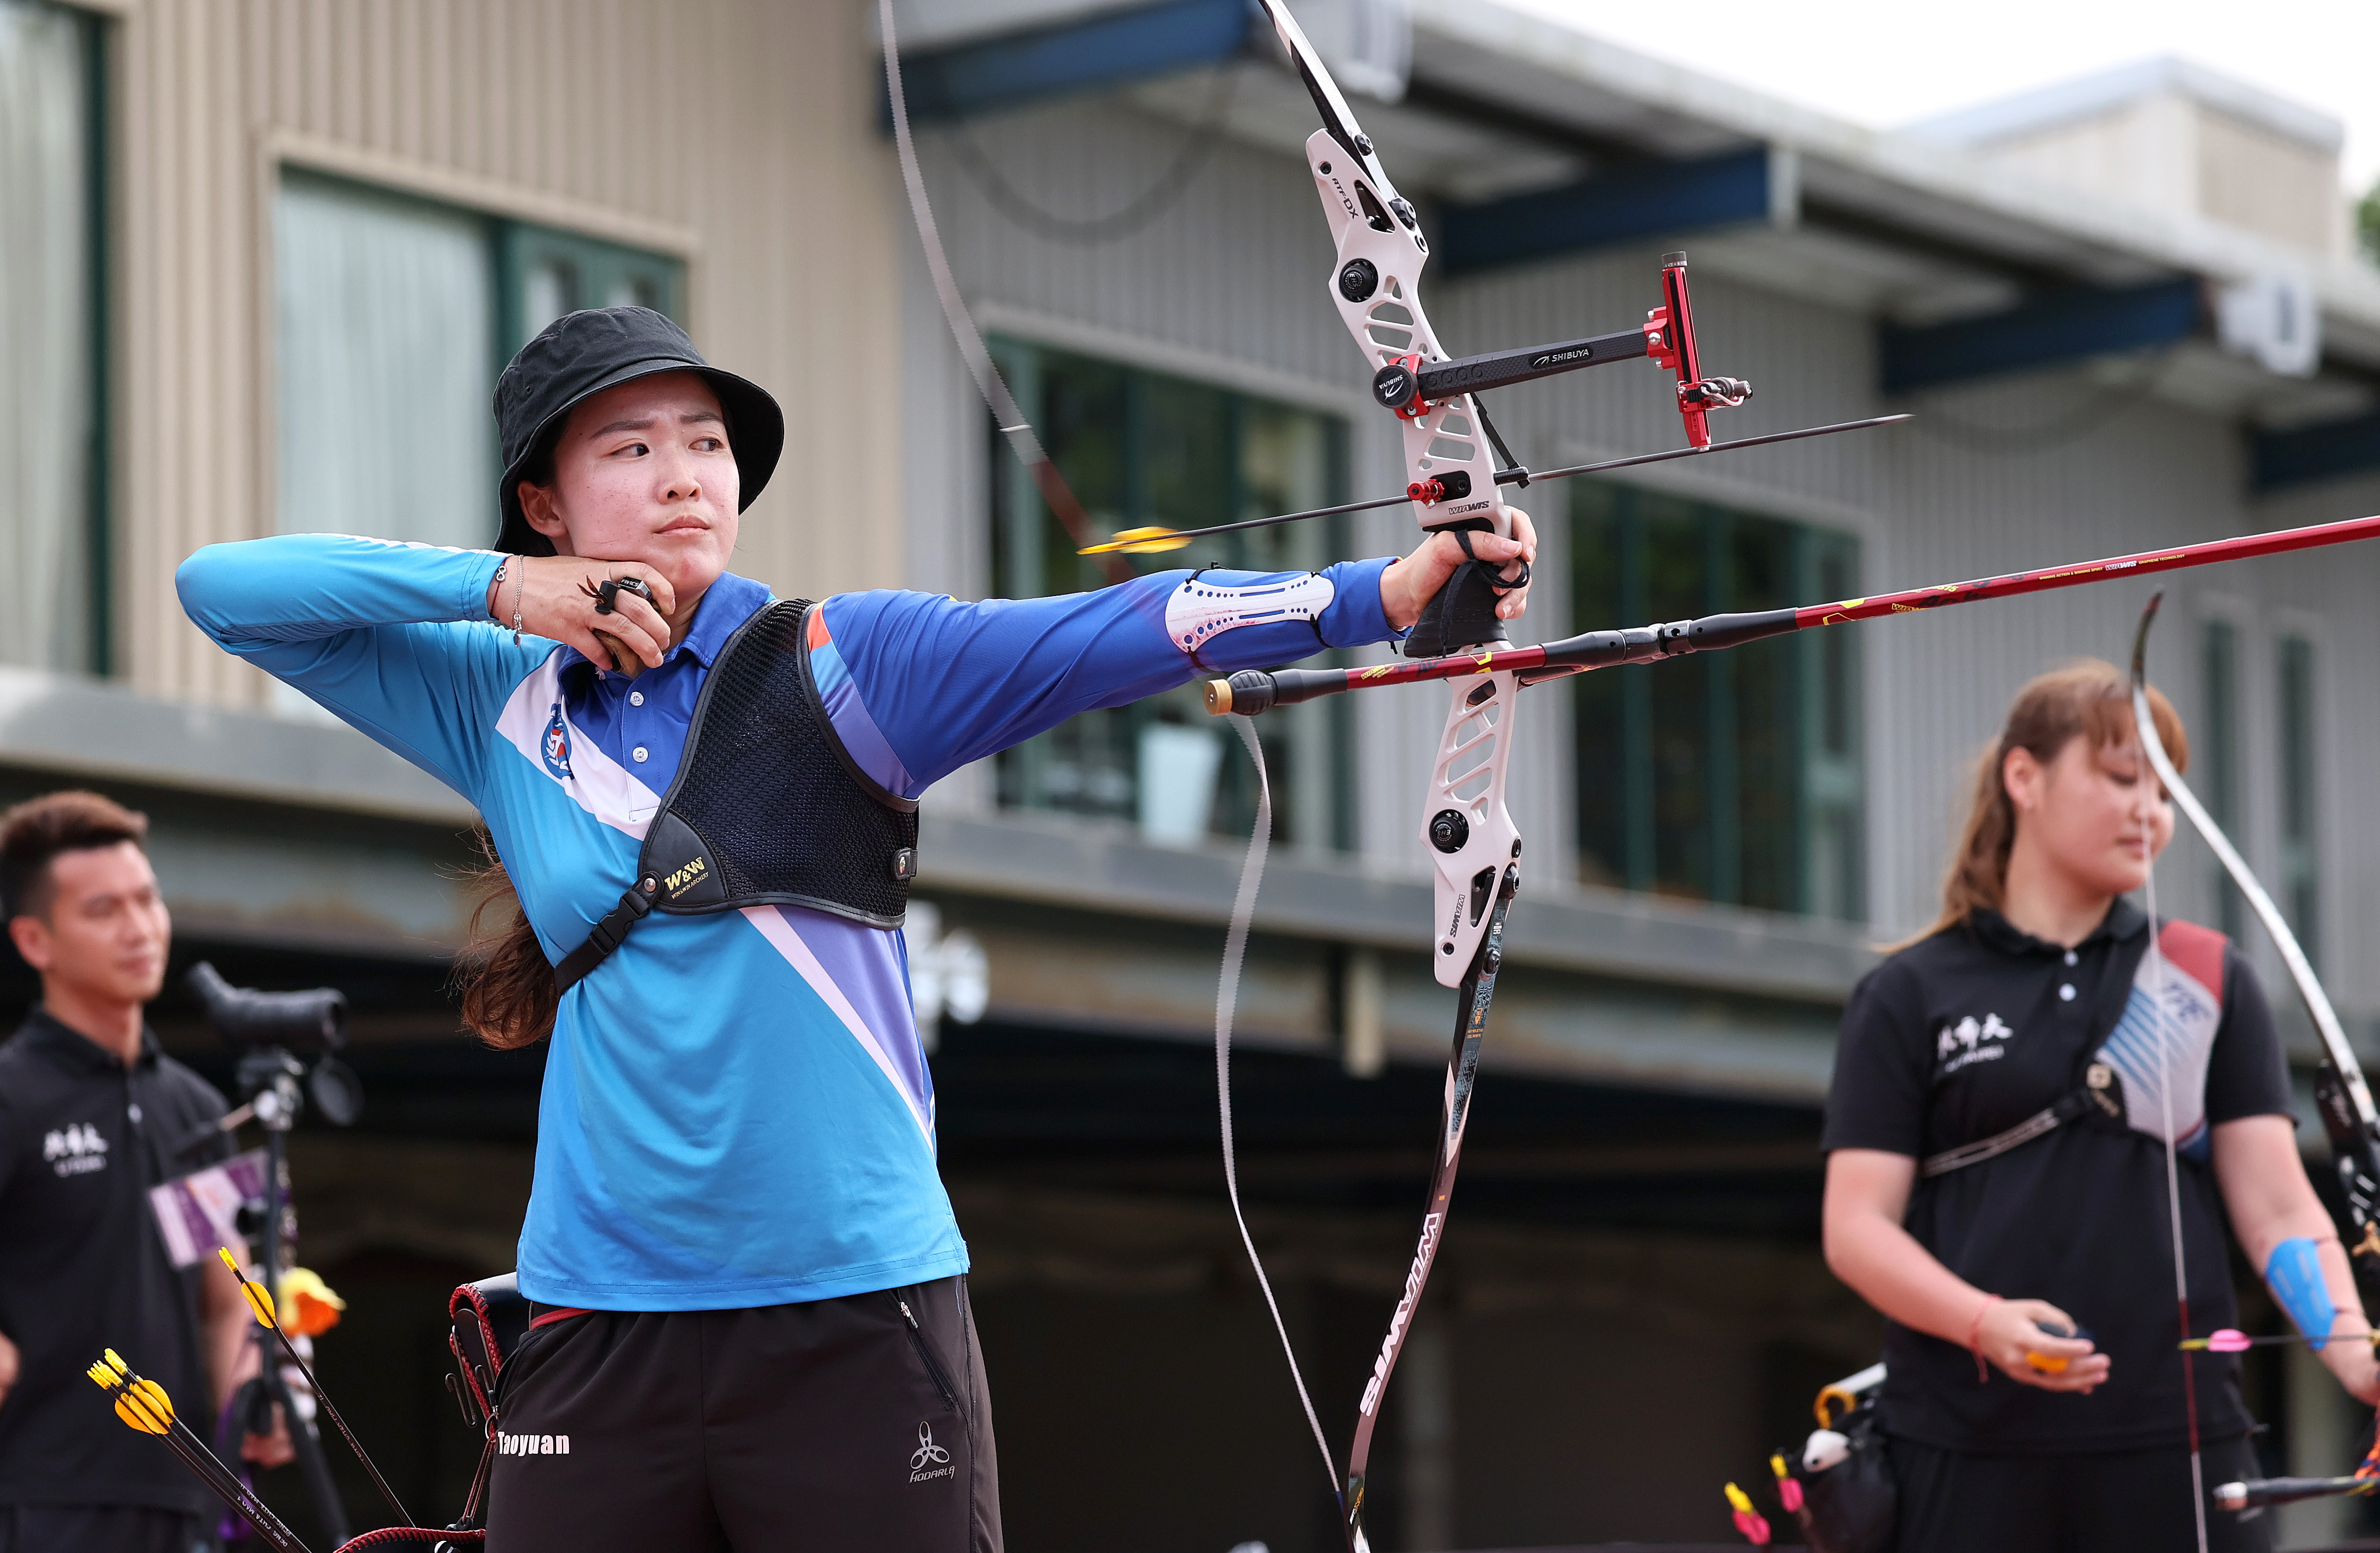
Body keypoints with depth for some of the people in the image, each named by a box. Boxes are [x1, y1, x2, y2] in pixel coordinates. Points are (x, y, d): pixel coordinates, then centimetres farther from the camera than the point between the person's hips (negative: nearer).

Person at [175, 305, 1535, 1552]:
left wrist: (1392, 589, -22)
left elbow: (1110, 637, -10)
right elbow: (223, 589, 10)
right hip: (604, 1327, 2)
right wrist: (497, 587, -2)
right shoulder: (499, 704, 9)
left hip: (857, 1318, -2)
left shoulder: (849, 658, 2)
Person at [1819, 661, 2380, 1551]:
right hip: (1969, 1450, -1)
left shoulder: (2209, 979, 13)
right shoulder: (1910, 998, 8)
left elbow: (2277, 1206, 5)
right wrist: (1985, 1322, -17)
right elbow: (1856, 1226, 1)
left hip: (2179, 1443, 1)